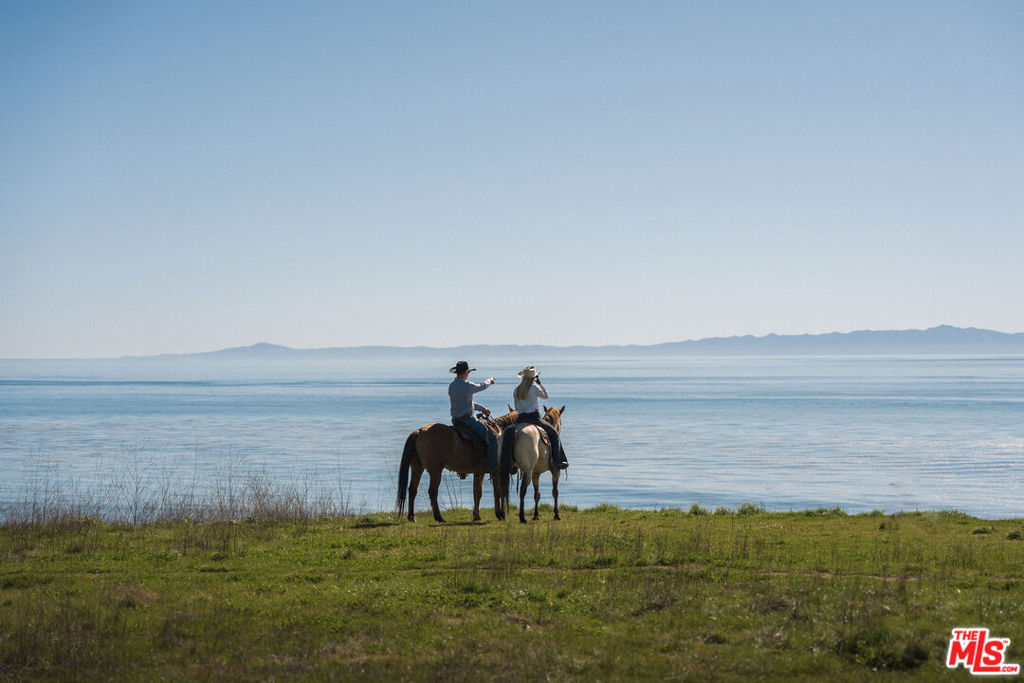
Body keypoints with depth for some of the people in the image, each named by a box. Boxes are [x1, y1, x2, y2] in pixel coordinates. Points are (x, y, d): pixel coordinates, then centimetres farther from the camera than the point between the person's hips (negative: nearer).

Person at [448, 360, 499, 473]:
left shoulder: (451, 386, 9)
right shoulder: (467, 386, -18)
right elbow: (481, 386, 1)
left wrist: (481, 408, 23)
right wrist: (489, 380, 23)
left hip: (455, 420, 9)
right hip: (467, 419, -9)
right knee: (493, 438, -9)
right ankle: (492, 467, -15)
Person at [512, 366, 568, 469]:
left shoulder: (516, 390, 7)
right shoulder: (534, 387, -9)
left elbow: (516, 407, 13)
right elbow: (545, 395, 7)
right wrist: (540, 383, 10)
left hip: (520, 419, 5)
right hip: (534, 418, -5)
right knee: (554, 433, 9)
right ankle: (558, 461, 1)